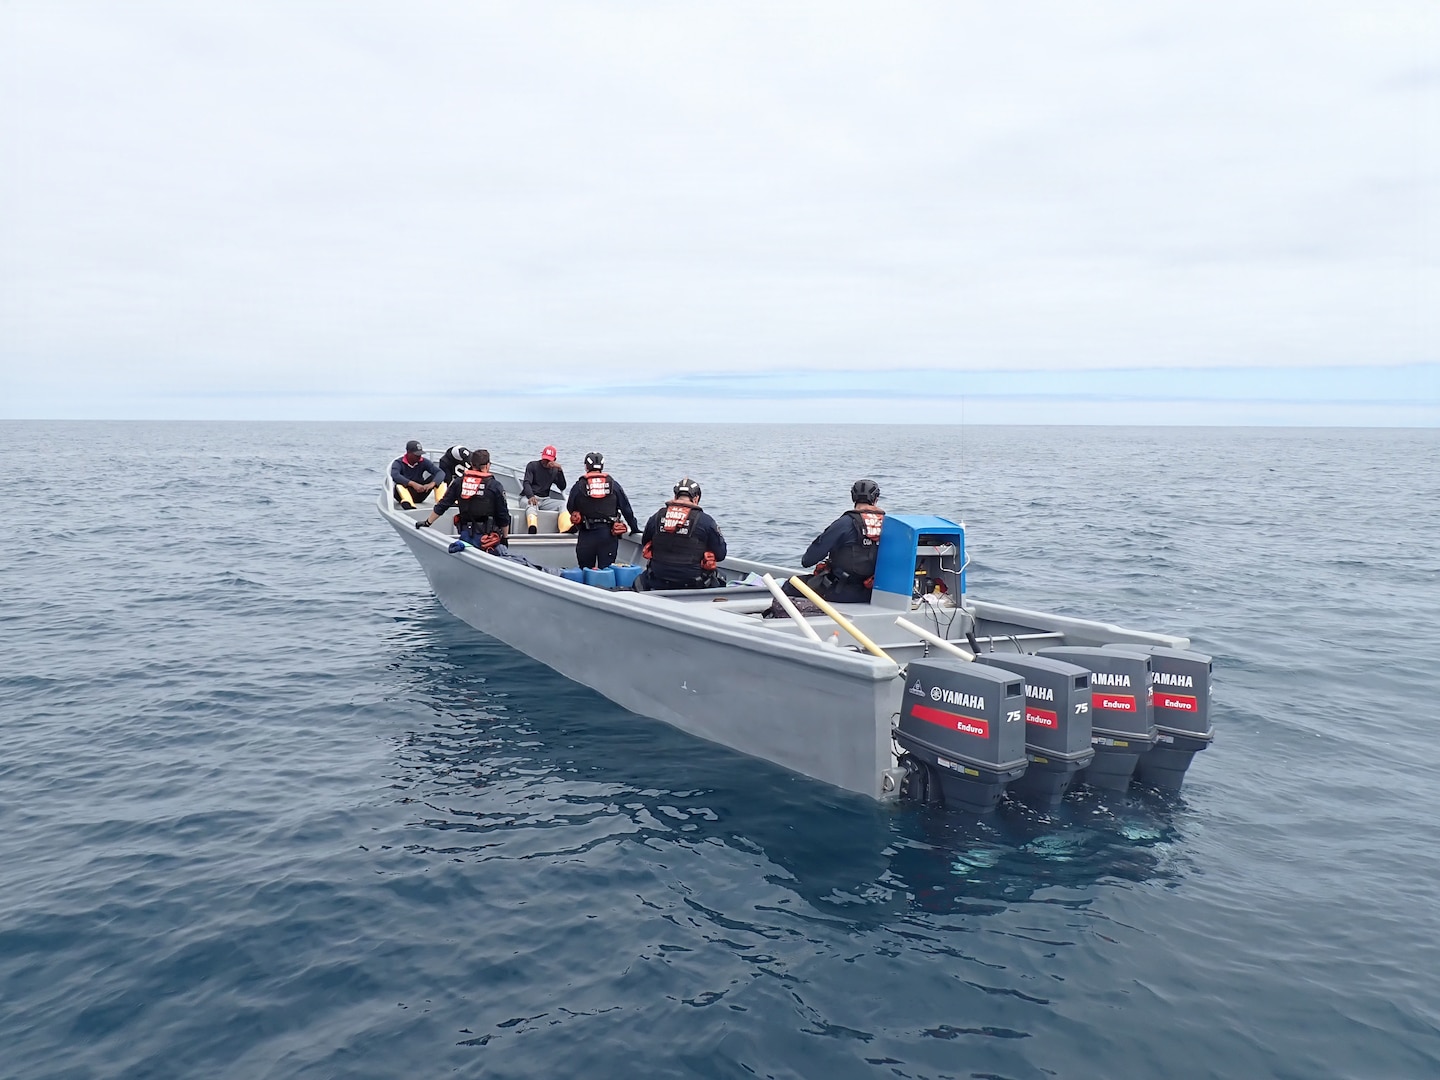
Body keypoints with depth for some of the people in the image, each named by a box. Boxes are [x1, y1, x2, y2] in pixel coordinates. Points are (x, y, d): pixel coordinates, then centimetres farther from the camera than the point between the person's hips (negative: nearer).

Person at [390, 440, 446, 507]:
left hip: (419, 495, 3)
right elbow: (394, 475, -33)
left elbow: (441, 473, -15)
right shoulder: (399, 463, -9)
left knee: (435, 478, -13)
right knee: (400, 483, -33)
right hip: (404, 494, -3)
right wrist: (413, 484, -45)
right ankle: (407, 504, -59)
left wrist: (432, 484, -37)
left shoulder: (424, 462, -1)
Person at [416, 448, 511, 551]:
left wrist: (427, 523, 24)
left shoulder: (459, 482, 5)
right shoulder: (494, 485, -6)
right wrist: (505, 538, 10)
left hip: (465, 535, 4)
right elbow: (503, 516, -1)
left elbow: (442, 505, 11)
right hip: (486, 537, -4)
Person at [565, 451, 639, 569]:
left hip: (587, 534, -1)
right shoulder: (613, 484, 4)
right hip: (609, 534, 1)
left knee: (585, 571, 10)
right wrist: (635, 528, 18)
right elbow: (626, 509, 8)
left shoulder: (579, 486, -1)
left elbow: (570, 508, 10)